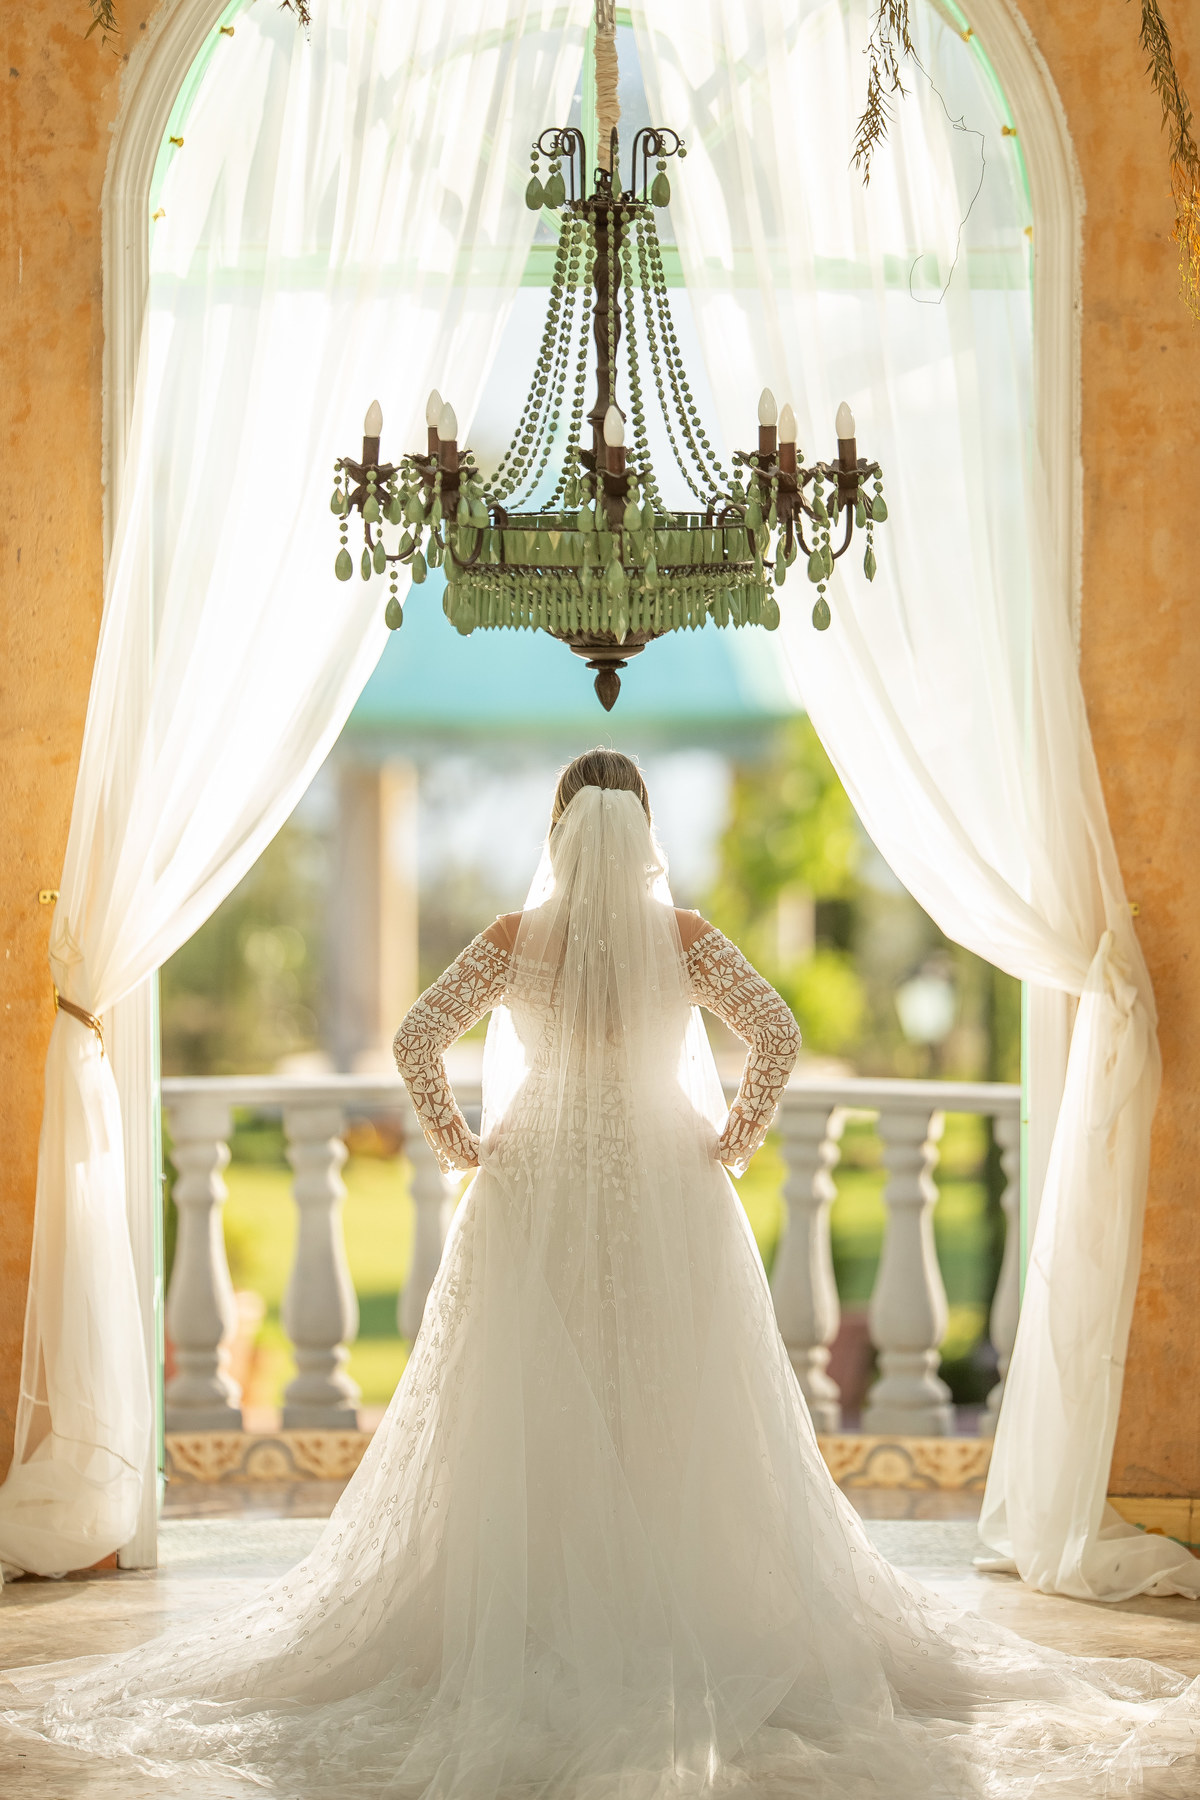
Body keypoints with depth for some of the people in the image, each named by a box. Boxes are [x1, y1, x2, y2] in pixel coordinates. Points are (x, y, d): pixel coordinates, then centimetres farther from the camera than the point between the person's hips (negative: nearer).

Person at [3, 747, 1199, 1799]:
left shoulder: (517, 937, -2)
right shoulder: (684, 935, -2)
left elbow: (415, 1039, -8)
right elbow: (778, 1036, -10)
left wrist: (463, 1149, 1)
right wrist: (730, 1146, -1)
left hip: (537, 1202, 0)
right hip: (666, 1204, 0)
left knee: (534, 1428, 5)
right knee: (676, 1424, 4)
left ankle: (535, 1637, 5)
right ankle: (685, 1633, 3)